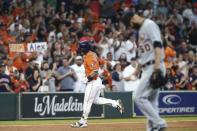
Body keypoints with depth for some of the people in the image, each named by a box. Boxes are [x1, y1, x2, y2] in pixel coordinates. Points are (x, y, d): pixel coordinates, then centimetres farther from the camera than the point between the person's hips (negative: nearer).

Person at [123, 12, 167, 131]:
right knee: (151, 101, 8)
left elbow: (158, 45, -19)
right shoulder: (141, 29, 21)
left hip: (154, 67, -10)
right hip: (147, 69, 10)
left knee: (140, 97, -12)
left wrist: (157, 65, -28)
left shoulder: (149, 25, -8)